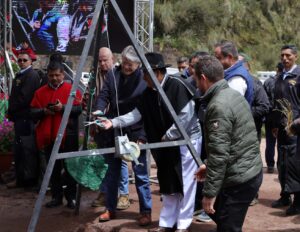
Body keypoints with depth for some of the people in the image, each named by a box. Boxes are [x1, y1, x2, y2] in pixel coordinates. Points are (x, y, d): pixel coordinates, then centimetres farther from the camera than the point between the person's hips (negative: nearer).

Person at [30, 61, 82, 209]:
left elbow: (78, 109, -8)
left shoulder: (72, 89, 1)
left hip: (68, 136, -3)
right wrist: (43, 111, -13)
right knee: (54, 169, 10)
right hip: (48, 136, 3)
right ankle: (56, 196, 18)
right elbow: (33, 112, 7)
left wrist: (63, 107, -21)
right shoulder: (40, 92, 11)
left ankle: (71, 197, 13)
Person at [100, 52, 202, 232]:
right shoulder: (150, 92, 3)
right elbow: (136, 114, 1)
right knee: (168, 184, 11)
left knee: (185, 183, -1)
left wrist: (167, 136, -15)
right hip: (167, 142, 8)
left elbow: (185, 116, -22)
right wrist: (114, 122, -11)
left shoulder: (178, 85, -20)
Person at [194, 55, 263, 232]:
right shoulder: (234, 95, 10)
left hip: (239, 180, -10)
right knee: (218, 212, 24)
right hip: (252, 171, 10)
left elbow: (219, 153, -24)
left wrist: (209, 193, -18)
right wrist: (209, 167, 21)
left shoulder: (218, 106, -21)